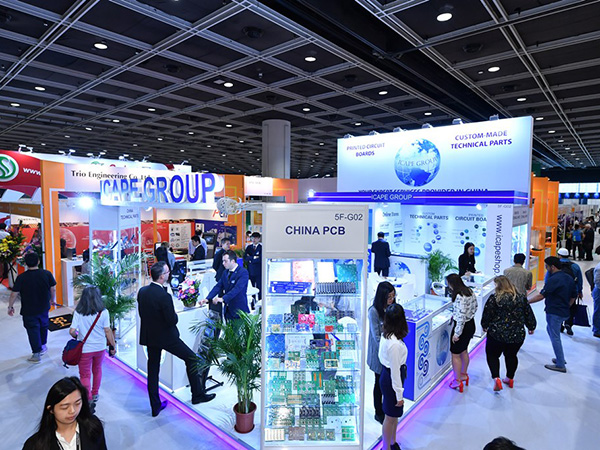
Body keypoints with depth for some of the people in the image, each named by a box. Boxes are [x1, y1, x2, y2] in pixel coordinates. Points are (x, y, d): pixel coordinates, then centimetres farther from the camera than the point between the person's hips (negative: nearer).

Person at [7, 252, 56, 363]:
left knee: (33, 330, 8)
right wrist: (52, 299, 15)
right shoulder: (47, 274, -12)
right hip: (44, 308, 3)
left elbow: (14, 294, -11)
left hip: (29, 311, -3)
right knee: (43, 326, 22)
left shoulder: (21, 277, -18)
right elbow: (53, 289, -3)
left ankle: (36, 355, 14)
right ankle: (42, 346, 40)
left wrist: (10, 306, 4)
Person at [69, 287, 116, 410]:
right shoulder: (103, 312, -12)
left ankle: (89, 400, -1)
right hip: (100, 348, 2)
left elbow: (72, 331, -14)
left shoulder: (78, 312, -12)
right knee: (97, 370, 24)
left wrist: (76, 336, 9)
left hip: (85, 349, -2)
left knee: (85, 375, 10)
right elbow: (107, 331, -10)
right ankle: (95, 394, 39)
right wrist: (113, 346, 1)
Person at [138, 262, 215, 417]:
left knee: (152, 371, 15)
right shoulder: (164, 296, -27)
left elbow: (141, 313, 6)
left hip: (148, 336, 7)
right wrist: (175, 315, -2)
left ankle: (155, 407, 27)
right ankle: (198, 394, 19)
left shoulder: (142, 292, -4)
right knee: (191, 358, 10)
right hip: (166, 337, -7)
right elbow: (172, 320, -22)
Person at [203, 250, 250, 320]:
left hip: (239, 310, -6)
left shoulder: (243, 272, -15)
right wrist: (208, 298, -11)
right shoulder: (225, 272, 10)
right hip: (228, 310, 7)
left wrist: (223, 299, -36)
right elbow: (218, 286, 3)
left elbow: (237, 289, -26)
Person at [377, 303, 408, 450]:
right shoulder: (395, 344, -31)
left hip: (386, 376, 9)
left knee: (395, 415, 26)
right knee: (391, 417, 12)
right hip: (391, 380, -9)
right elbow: (395, 370, -24)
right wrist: (399, 395, -14)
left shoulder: (385, 335, -5)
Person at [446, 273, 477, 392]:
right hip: (471, 324, 9)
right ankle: (464, 374, 41)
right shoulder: (469, 291, 0)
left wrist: (457, 333, -21)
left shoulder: (459, 297, -28)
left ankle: (457, 381, 17)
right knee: (464, 351, 25)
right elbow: (475, 307, 13)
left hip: (463, 327, -9)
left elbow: (461, 316, -28)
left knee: (455, 354, 6)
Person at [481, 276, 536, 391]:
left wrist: (485, 326, 10)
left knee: (492, 355, 12)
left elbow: (487, 315, -7)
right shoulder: (521, 298, 1)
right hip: (517, 335, 4)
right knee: (511, 355, 23)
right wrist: (531, 327, 25)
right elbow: (529, 314, 10)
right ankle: (510, 378, 36)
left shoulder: (494, 298, -13)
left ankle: (496, 378, -3)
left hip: (497, 334, -4)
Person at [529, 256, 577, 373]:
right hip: (564, 313, 9)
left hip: (554, 313, -9)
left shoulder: (554, 279, -20)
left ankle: (560, 365, 7)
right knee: (550, 329, 24)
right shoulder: (569, 278, 8)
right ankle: (560, 358, 30)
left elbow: (541, 295, -23)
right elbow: (573, 297, 15)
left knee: (555, 337, 0)